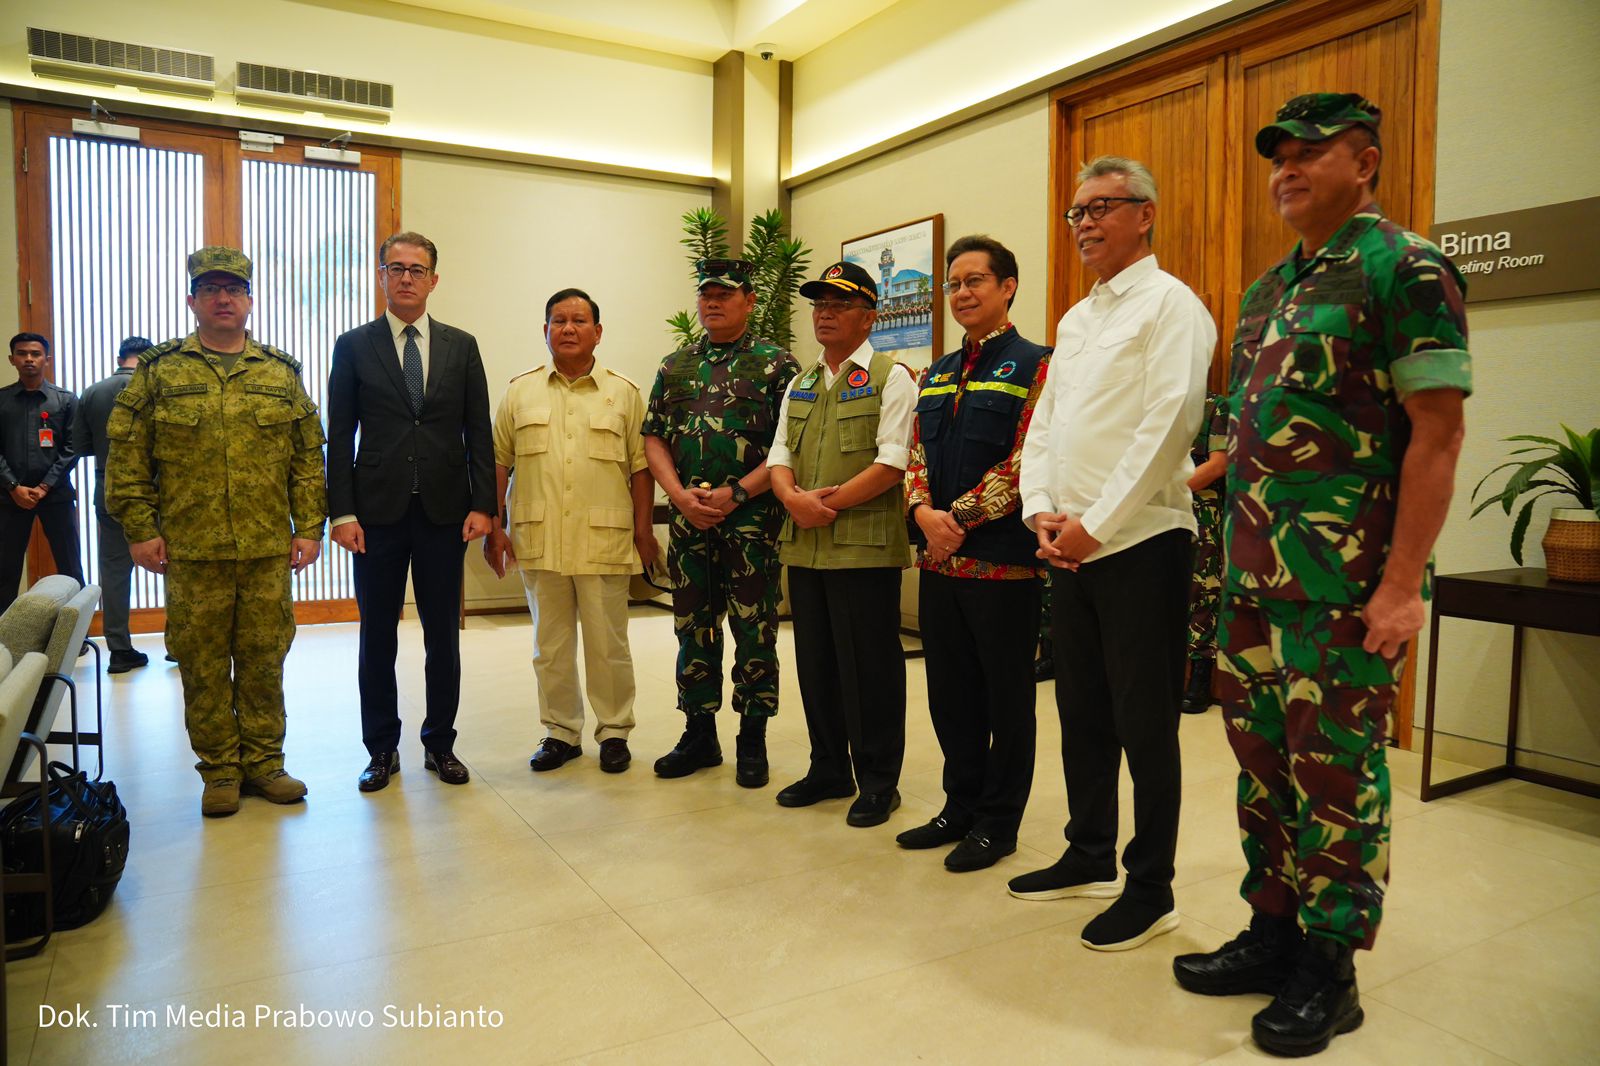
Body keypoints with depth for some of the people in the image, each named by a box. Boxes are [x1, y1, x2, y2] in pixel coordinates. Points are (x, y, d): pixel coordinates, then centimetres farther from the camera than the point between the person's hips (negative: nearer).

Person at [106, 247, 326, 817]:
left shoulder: (281, 373, 9)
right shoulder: (158, 371, 4)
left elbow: (308, 456, 7)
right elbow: (126, 455, 3)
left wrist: (309, 527, 1)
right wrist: (140, 529, -3)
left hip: (268, 549, 1)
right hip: (190, 550, -1)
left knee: (264, 658, 8)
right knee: (202, 663, 6)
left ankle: (263, 760, 21)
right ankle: (220, 770, 19)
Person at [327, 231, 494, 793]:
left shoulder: (461, 346, 8)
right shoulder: (354, 345, 4)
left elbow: (478, 432, 6)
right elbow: (339, 436, 2)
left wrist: (481, 504, -3)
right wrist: (342, 512, -6)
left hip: (444, 512, 1)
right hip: (377, 513, -1)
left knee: (443, 635, 8)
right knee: (377, 637, 7)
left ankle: (440, 744, 22)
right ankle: (382, 749, 20)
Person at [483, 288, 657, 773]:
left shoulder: (624, 393, 5)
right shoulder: (520, 392, 9)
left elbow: (640, 467, 3)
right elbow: (498, 462, 9)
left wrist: (643, 530, -2)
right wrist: (494, 525, 3)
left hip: (604, 542, -2)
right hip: (538, 541, 2)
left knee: (608, 644, 5)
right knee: (550, 645, 10)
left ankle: (614, 732, 19)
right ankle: (561, 732, 23)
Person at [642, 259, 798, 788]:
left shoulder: (776, 364, -1)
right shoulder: (675, 366, 13)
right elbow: (654, 437, 10)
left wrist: (735, 494, -15)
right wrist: (680, 494, -7)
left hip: (752, 518, -4)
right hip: (688, 520, 4)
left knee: (754, 630, 2)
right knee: (693, 627, 11)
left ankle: (752, 739, 15)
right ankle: (699, 734, 24)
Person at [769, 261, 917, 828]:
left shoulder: (890, 378, -2)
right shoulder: (800, 385, 18)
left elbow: (893, 462, -12)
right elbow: (779, 455, 12)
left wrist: (831, 503, -15)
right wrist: (795, 498, -9)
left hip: (864, 545, -6)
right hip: (804, 546, 7)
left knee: (869, 668, 0)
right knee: (816, 664, 13)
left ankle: (877, 783, 14)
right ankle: (829, 770, 28)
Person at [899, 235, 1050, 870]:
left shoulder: (1034, 367, -5)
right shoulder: (936, 375, 16)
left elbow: (1024, 462, -14)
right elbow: (916, 455, 11)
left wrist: (960, 518, -16)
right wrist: (924, 512, -8)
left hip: (1002, 557, -6)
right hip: (939, 557, 7)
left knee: (1006, 693, 6)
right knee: (949, 690, 14)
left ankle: (998, 821, 20)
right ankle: (962, 805, 30)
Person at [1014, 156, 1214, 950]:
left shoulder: (1169, 304, -6)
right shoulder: (1075, 319, 19)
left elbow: (1168, 424, -17)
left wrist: (1095, 525, -16)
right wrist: (1041, 512, 0)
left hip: (1139, 542, -8)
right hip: (1069, 547, 8)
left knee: (1144, 723, 1)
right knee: (1081, 711, 15)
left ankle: (1150, 889, 14)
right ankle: (1089, 855, 30)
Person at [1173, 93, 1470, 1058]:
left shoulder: (1406, 269, -7)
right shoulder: (1270, 289, 16)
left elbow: (1438, 435, -13)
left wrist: (1403, 586, -17)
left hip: (1346, 583, -8)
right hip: (1256, 578, 8)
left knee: (1337, 774, 3)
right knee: (1264, 763, 14)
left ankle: (1328, 971, 18)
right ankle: (1273, 933, 29)